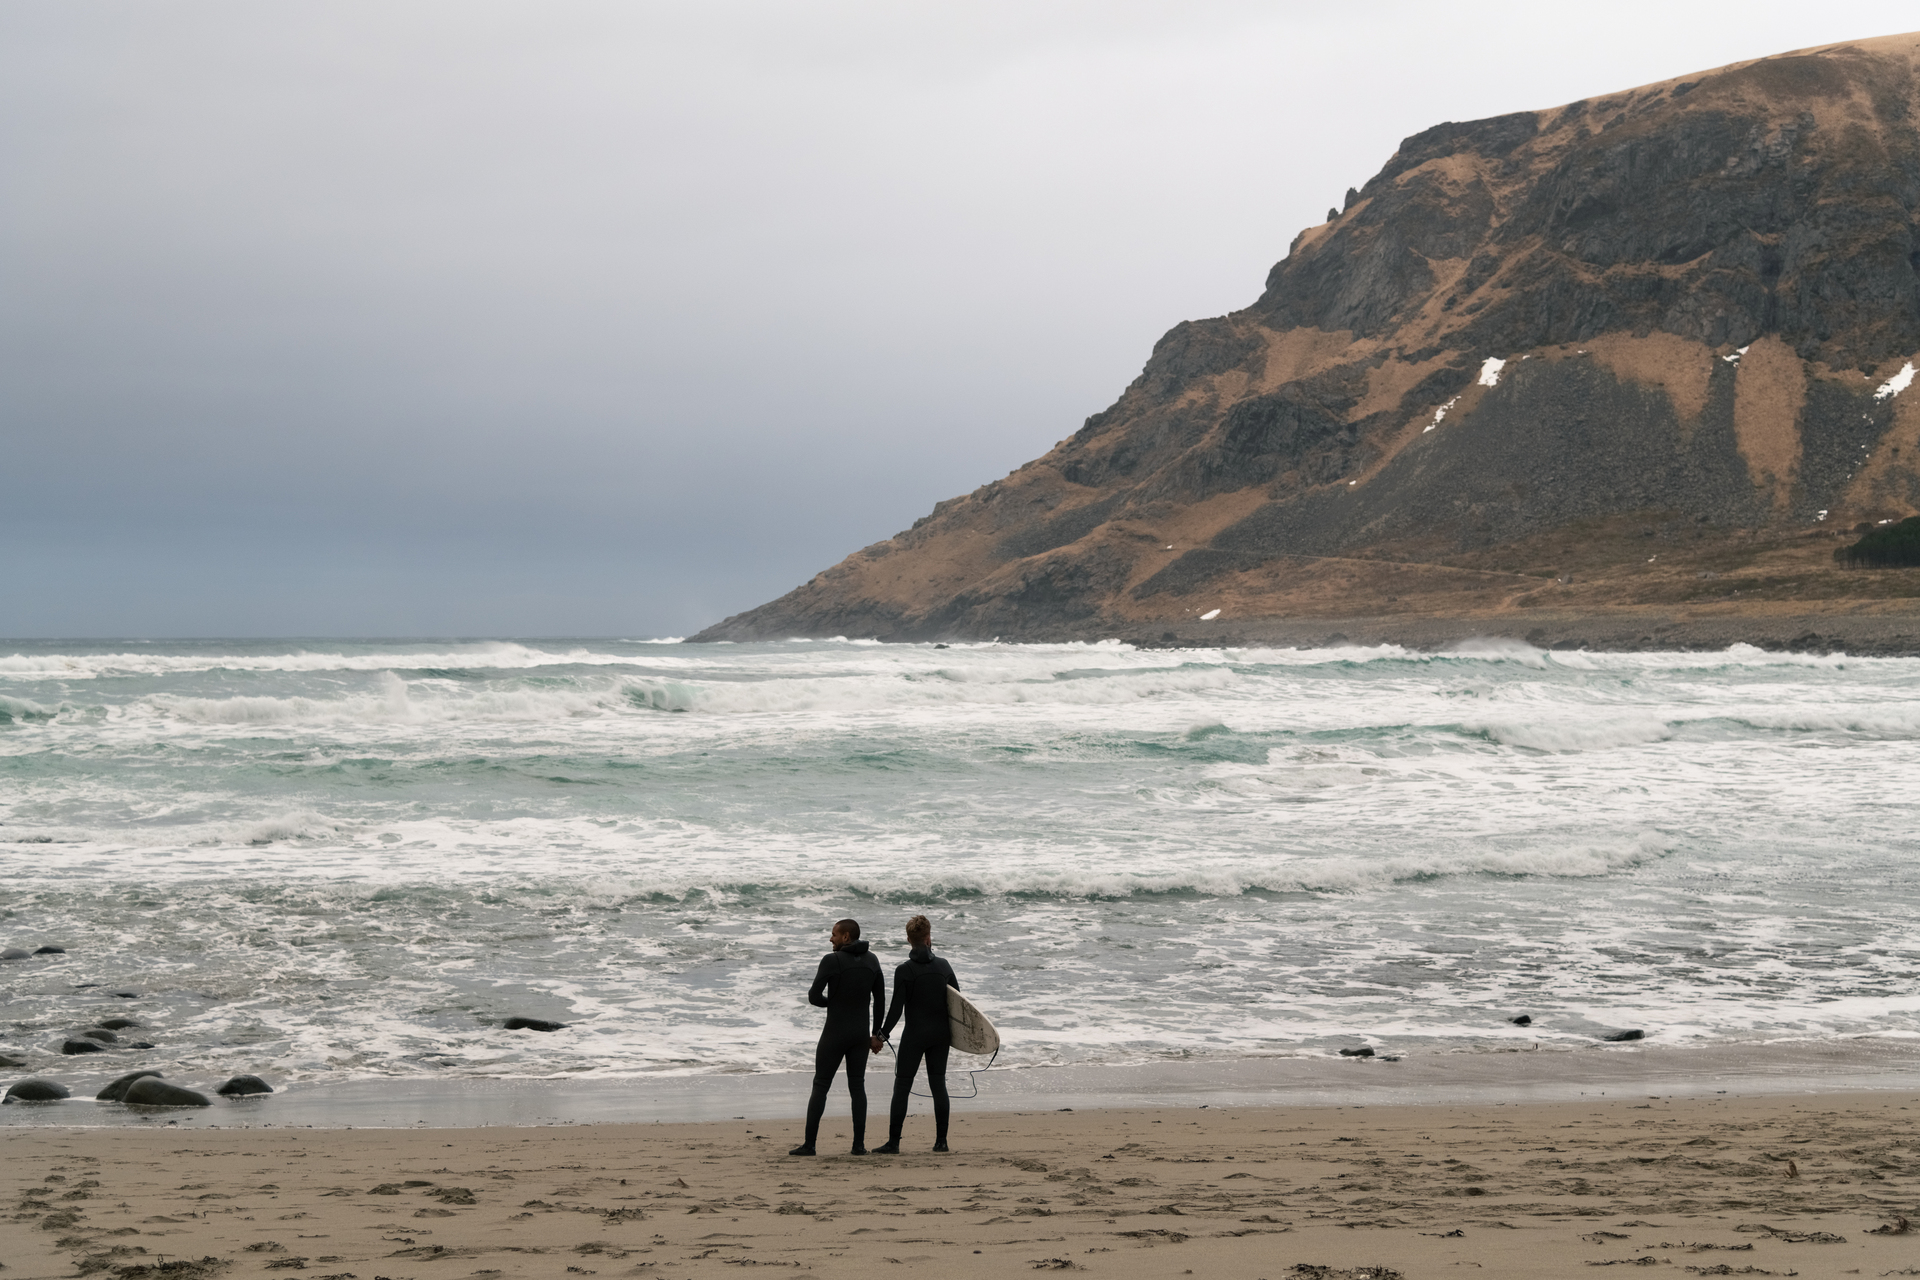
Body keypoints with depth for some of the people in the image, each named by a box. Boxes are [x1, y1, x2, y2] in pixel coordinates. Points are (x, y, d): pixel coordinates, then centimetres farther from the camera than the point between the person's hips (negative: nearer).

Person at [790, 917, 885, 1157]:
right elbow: (880, 1000, 8)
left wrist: (831, 1002, 7)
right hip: (861, 1031, 5)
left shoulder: (831, 960, -13)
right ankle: (859, 1144, 4)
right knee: (857, 1086, 9)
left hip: (835, 1033, -5)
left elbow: (814, 997, -15)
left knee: (820, 1086, 2)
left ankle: (809, 1143, 1)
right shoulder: (872, 961, 4)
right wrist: (876, 1034, 14)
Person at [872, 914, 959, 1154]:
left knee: (902, 1086, 1)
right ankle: (941, 1141, 9)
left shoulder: (904, 971, -11)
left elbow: (896, 1008, -13)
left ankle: (893, 1142, -2)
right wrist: (955, 1032, 20)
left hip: (914, 1035, -4)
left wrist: (882, 1035, -5)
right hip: (940, 1034, 4)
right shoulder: (943, 966, 1)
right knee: (938, 1084, 10)